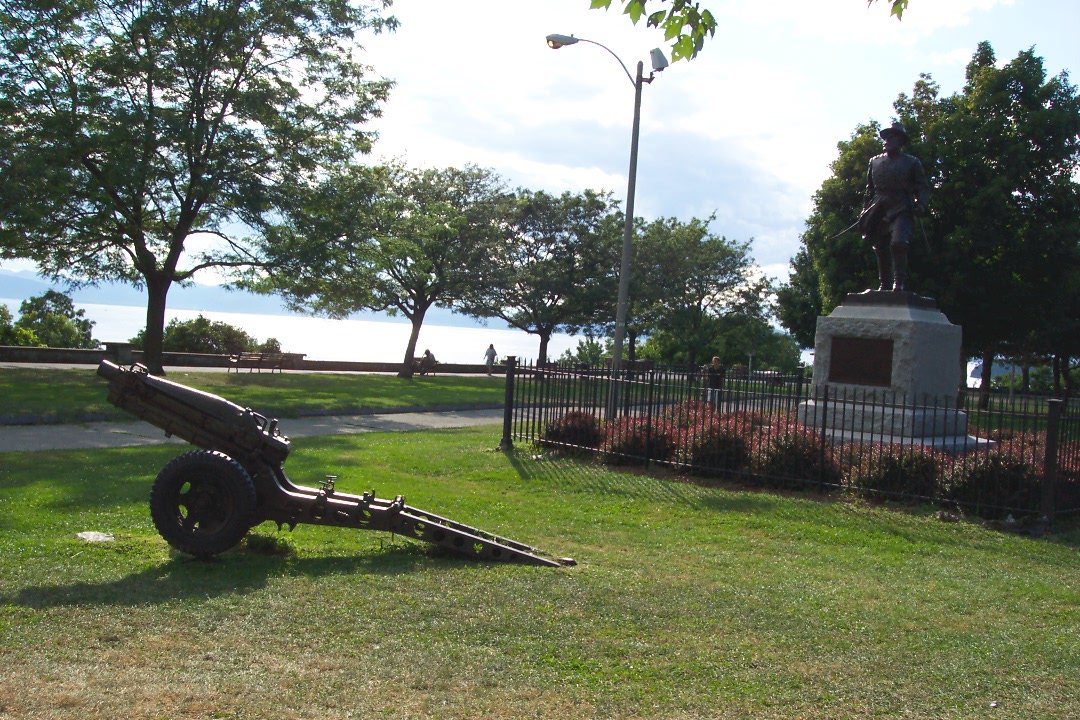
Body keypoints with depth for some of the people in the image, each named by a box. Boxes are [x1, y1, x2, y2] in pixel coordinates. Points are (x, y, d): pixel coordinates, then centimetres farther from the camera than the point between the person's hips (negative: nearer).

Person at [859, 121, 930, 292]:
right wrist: (865, 212, 15)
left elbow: (923, 188, 9)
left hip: (901, 210, -4)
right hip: (879, 212, 4)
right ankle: (884, 285, 16)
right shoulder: (875, 162, 18)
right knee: (881, 250, 5)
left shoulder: (911, 162, 10)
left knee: (898, 243, -23)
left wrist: (921, 204, -10)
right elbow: (869, 189, 22)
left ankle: (900, 282, -15)